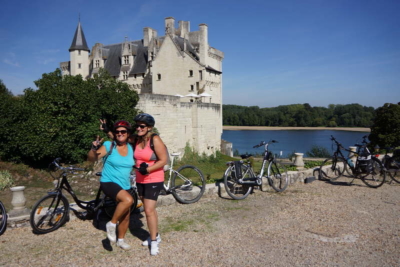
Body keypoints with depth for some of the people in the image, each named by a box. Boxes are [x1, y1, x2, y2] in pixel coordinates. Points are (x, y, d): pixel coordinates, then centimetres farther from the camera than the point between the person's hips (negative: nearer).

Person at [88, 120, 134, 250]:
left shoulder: (131, 148, 3)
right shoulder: (109, 145, -11)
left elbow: (134, 163, 18)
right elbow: (92, 158, -18)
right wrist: (94, 149, -36)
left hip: (125, 185, 6)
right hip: (109, 182, -6)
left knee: (126, 215, 11)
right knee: (128, 199, -32)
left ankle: (121, 240, 35)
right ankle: (112, 224, -11)